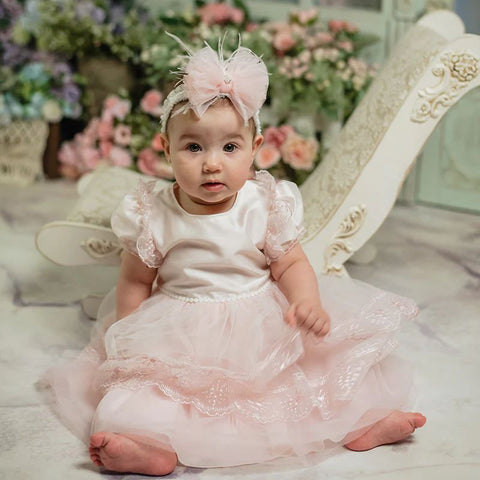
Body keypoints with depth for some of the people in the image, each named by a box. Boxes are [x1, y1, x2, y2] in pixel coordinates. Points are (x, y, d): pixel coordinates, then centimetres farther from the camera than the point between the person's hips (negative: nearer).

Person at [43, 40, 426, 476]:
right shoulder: (153, 216, -7)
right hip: (181, 339, -1)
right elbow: (135, 282, 4)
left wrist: (308, 303, -20)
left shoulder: (268, 206, -6)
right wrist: (127, 339, -6)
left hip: (263, 330, 2)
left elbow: (290, 264, 0)